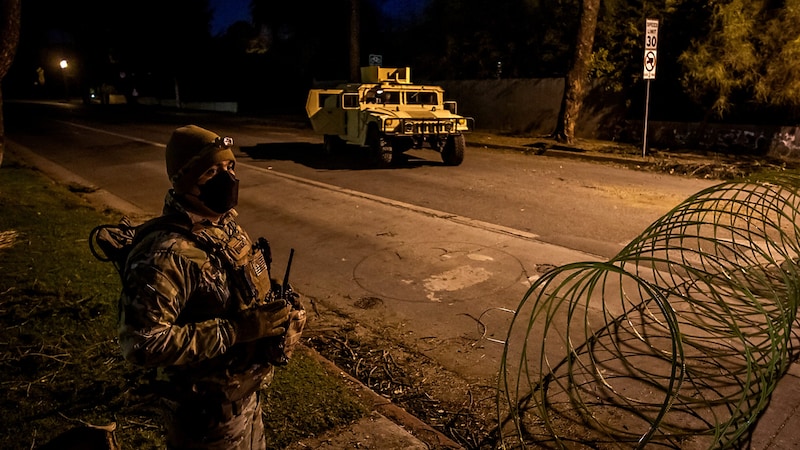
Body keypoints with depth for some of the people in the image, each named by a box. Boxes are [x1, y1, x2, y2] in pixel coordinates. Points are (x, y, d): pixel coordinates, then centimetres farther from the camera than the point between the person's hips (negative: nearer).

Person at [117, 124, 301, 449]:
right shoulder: (167, 255, -29)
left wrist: (273, 309, -2)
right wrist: (236, 330, -32)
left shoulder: (226, 225, -1)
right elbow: (142, 344, -32)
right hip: (206, 409, -8)